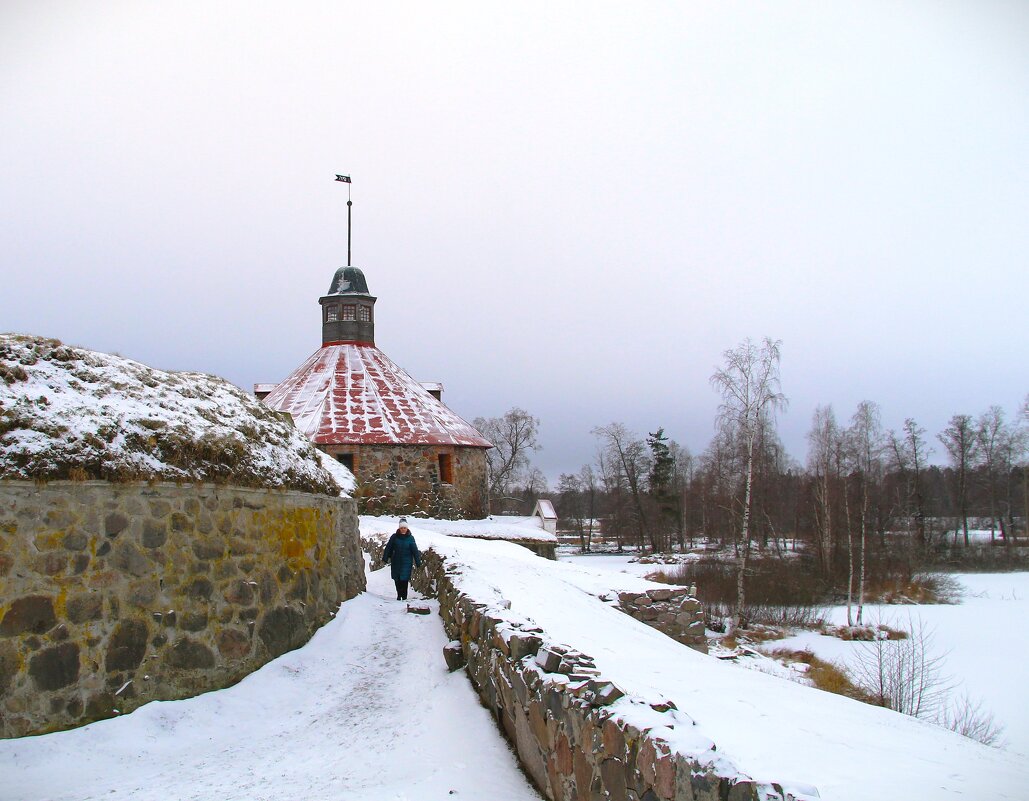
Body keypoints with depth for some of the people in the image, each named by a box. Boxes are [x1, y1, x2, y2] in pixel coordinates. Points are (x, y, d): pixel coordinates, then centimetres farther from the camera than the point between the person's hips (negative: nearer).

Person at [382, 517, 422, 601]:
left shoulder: (410, 538, -3)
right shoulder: (394, 537, -1)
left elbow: (415, 550, -2)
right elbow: (388, 548, 4)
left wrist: (418, 562, -2)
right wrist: (385, 558, 2)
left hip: (406, 562, -2)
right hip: (396, 562, 2)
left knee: (404, 579, -7)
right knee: (397, 579, 7)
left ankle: (404, 596, 3)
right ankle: (399, 595, 23)